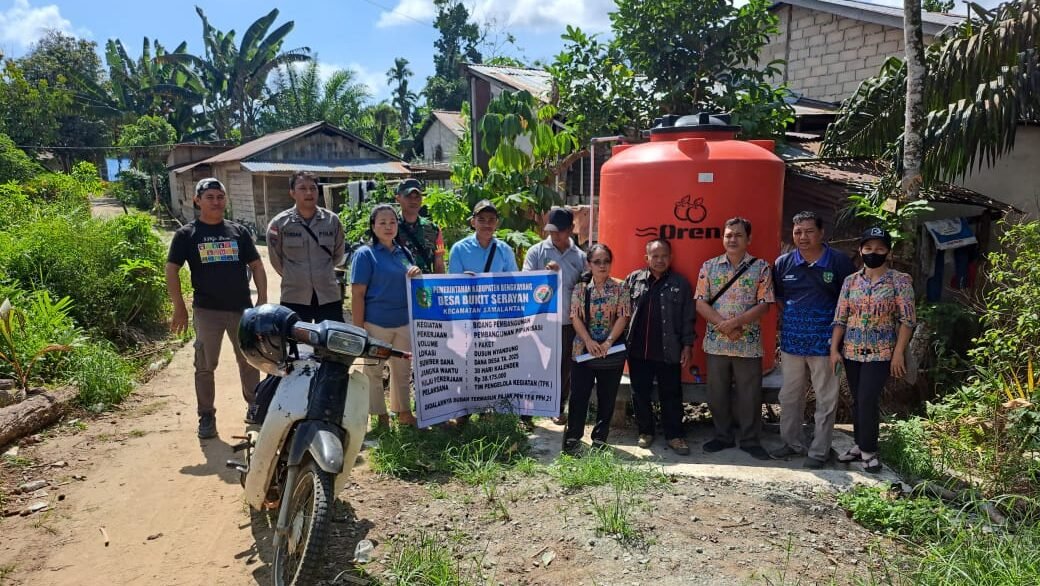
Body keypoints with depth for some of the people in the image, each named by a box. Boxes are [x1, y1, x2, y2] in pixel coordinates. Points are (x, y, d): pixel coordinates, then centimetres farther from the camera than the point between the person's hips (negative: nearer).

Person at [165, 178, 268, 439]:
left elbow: (256, 265, 8)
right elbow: (171, 270, 0)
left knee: (250, 362, 11)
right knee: (205, 366, 6)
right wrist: (179, 307, -5)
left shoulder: (238, 231, 6)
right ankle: (206, 416, 18)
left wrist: (262, 300, 0)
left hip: (242, 308, 2)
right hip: (207, 310, -2)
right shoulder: (187, 234, 0)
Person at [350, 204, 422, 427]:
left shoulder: (404, 253, 9)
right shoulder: (364, 254, -7)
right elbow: (357, 295, -11)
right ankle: (381, 417, 22)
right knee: (374, 371, 7)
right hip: (376, 323, -5)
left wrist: (416, 274, -5)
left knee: (403, 369, 15)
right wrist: (358, 330, -15)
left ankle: (404, 412, 30)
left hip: (404, 323, 5)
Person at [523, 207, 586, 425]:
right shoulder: (536, 251, -2)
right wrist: (545, 272, -24)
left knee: (564, 366, 12)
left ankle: (558, 408, 28)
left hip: (568, 322, 2)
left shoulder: (580, 257, 4)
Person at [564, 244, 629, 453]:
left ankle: (600, 438, 19)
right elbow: (575, 317, -1)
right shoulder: (580, 288, 4)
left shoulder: (619, 287, 0)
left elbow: (623, 317, -6)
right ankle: (573, 436, 13)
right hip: (583, 349, 1)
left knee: (607, 397, 7)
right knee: (578, 394, 1)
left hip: (612, 352, 0)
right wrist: (589, 341, -13)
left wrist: (608, 343, -15)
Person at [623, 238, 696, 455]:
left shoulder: (681, 283, 2)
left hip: (668, 352, -2)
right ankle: (645, 431, 27)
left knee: (671, 395, 5)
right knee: (640, 394, 11)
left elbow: (688, 318, 2)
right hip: (638, 350, 2)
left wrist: (688, 346, -1)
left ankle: (675, 436, 17)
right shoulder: (634, 279, 5)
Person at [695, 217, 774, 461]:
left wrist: (736, 322, -18)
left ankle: (750, 440, 19)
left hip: (749, 344, -2)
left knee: (749, 394, 5)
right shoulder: (709, 266, 4)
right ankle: (722, 436, 26)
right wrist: (724, 325, -13)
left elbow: (764, 304, -6)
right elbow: (700, 303, -1)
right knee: (717, 393, 10)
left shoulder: (761, 267, 0)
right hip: (716, 342, 2)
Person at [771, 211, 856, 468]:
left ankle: (819, 451, 17)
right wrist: (792, 317, 6)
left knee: (826, 399, 5)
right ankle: (792, 442, 30)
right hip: (791, 341, 4)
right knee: (790, 396, 14)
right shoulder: (783, 263, 2)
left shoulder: (839, 262, -7)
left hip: (824, 343, -3)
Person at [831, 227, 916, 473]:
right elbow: (840, 318, 5)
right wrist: (834, 348, -1)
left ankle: (868, 450, 7)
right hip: (851, 350, 4)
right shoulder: (850, 281, 5)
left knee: (868, 400, -9)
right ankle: (860, 445, 23)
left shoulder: (899, 281, -5)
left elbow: (907, 320, -6)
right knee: (857, 400, 10)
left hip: (881, 352, -4)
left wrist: (899, 352, -12)